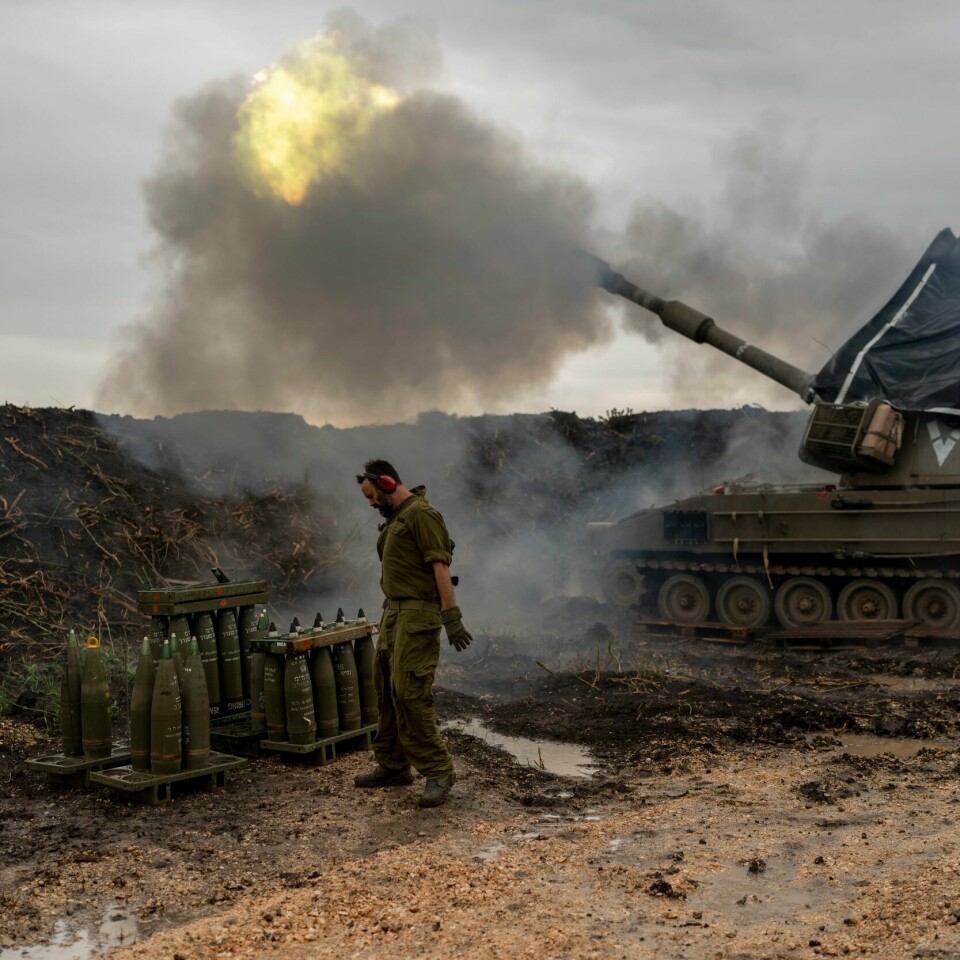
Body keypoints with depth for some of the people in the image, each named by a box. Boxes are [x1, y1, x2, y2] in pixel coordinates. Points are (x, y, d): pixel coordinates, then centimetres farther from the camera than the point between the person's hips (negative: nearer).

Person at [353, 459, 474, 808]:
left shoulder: (421, 514, -13)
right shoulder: (394, 518, 19)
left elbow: (440, 566, -19)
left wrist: (451, 616, -23)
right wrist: (390, 614, 19)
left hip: (417, 615, -10)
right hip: (393, 611, 10)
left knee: (409, 693, -13)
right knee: (386, 690, 14)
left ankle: (437, 772, -4)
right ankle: (393, 766, 26)